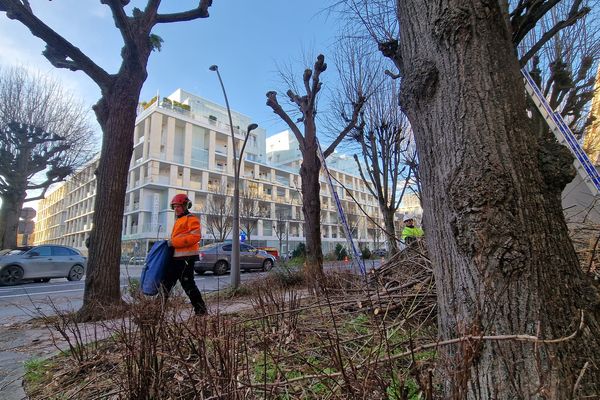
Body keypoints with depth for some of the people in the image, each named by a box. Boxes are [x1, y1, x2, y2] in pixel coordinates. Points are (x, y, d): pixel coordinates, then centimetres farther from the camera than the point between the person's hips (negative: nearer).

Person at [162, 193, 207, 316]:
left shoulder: (191, 219, -7)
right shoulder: (178, 220, 23)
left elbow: (195, 237, -20)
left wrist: (174, 242, -19)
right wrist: (170, 243, 8)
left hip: (186, 257, -9)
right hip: (176, 257, 10)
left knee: (187, 284, -5)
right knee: (167, 282, 12)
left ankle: (200, 309, 5)